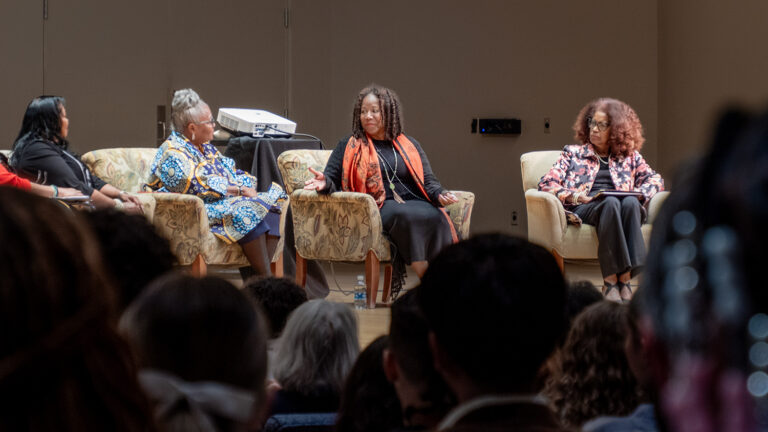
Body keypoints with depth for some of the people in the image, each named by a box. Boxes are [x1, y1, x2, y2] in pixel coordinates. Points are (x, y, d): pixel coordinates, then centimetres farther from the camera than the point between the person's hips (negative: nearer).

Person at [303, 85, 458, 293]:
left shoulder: (409, 145, 23)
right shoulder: (349, 147, 18)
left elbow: (428, 182, 16)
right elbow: (332, 180, 9)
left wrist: (440, 195, -6)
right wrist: (324, 184, -16)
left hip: (413, 202, 3)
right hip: (377, 209, -2)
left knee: (436, 217, -33)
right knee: (406, 216, -37)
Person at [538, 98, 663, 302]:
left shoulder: (629, 156, 28)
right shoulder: (573, 153, 24)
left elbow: (655, 179, 18)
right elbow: (546, 183, 12)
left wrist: (639, 194, -5)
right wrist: (573, 196, -8)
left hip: (625, 207, 2)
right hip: (583, 209, -1)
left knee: (630, 203, -36)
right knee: (610, 203, -37)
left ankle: (625, 278, -46)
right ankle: (610, 279, -47)